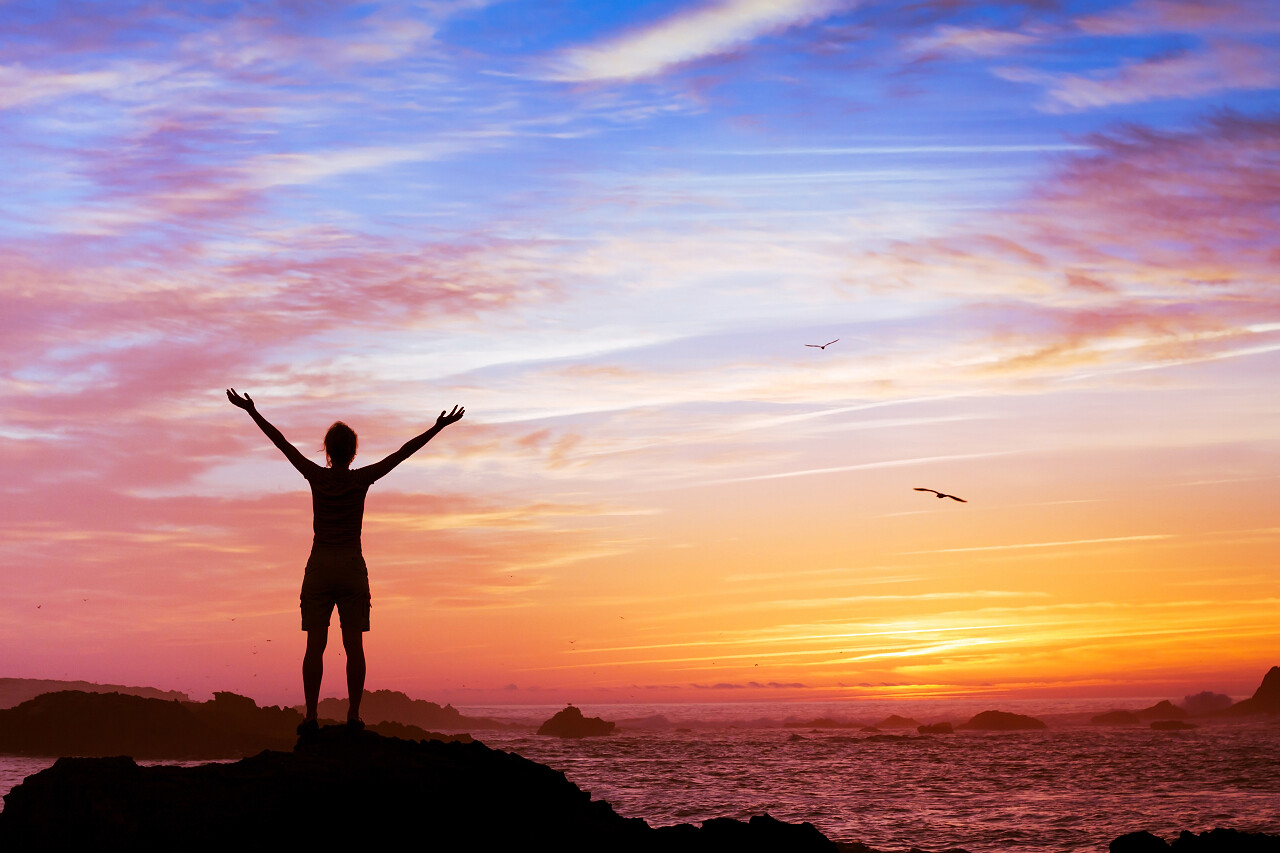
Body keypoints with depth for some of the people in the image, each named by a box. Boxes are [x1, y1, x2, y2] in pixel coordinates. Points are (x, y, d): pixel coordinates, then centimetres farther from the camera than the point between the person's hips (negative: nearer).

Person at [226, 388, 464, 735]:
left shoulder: (317, 477, -2)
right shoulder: (362, 479, -4)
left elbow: (282, 442, 4)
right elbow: (404, 452, -2)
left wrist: (252, 412, 10)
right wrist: (438, 428, 1)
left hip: (319, 567, 1)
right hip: (352, 568, -1)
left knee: (315, 645, -1)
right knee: (353, 645, -1)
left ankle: (311, 716, -6)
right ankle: (353, 716, -6)